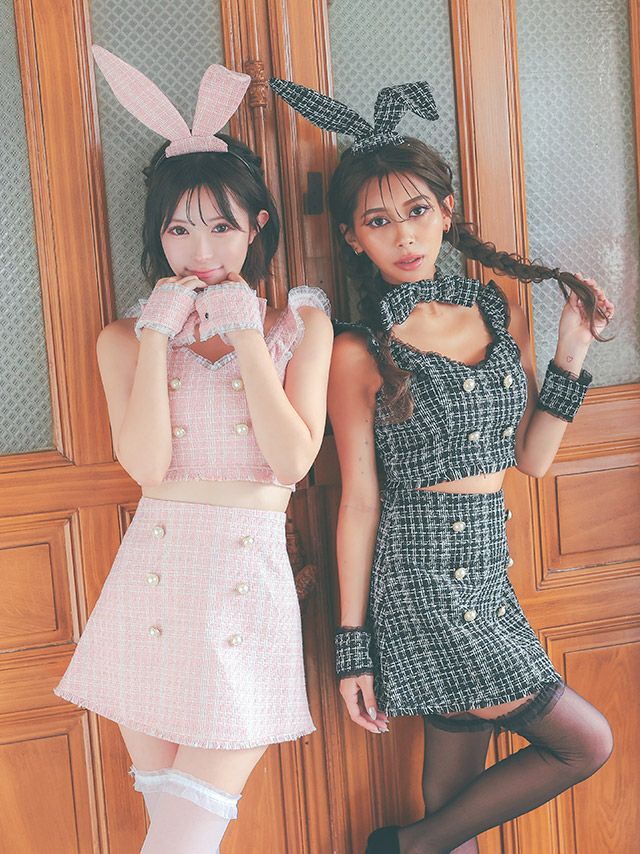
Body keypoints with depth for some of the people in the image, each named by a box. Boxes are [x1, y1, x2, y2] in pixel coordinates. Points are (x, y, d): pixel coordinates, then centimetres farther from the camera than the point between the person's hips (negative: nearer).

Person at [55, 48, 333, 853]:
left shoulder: (300, 325, 7)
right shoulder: (125, 338, 8)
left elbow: (294, 460, -6)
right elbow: (145, 465, -7)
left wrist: (245, 332, -8)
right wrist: (159, 334, -7)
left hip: (250, 581, -1)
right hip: (153, 576, 1)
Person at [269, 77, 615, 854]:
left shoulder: (500, 315, 8)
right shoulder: (360, 353, -8)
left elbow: (531, 458, 11)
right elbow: (359, 503, -7)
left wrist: (571, 351, 3)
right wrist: (353, 648, -6)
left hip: (487, 572, 6)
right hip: (418, 578, -6)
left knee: (458, 781, 11)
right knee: (586, 742, -3)